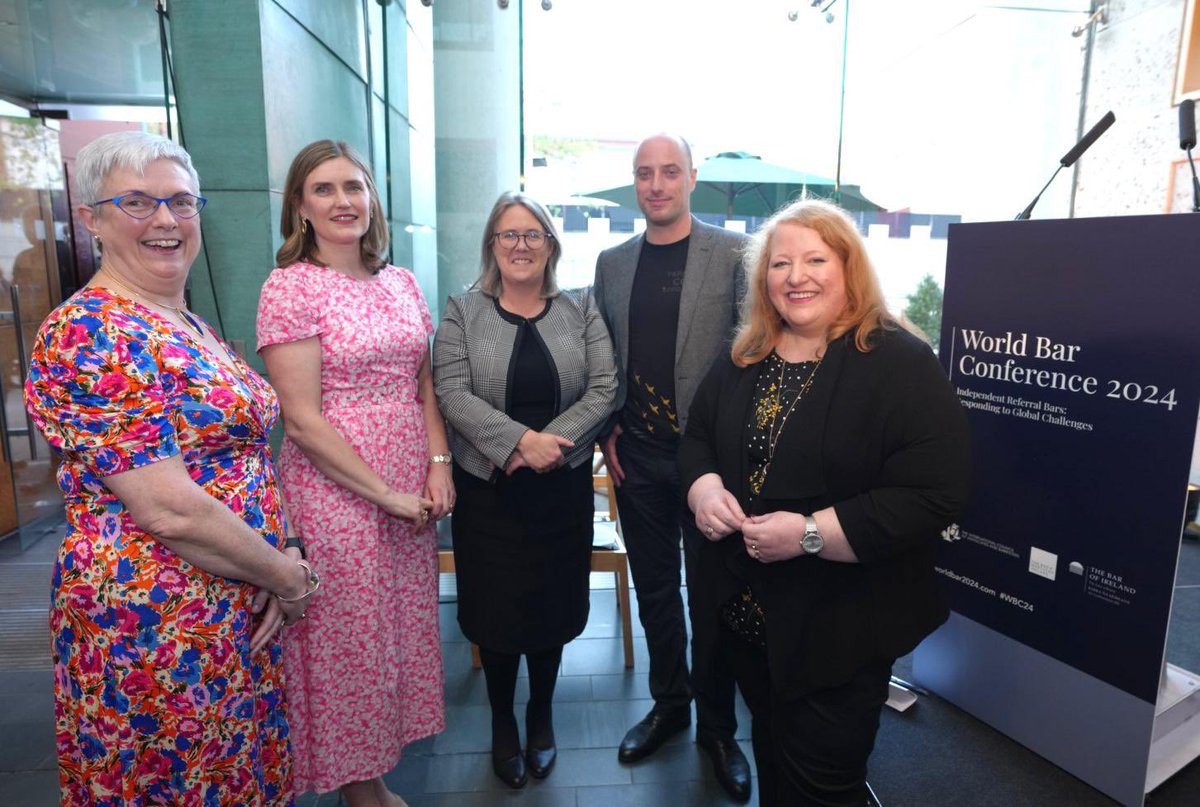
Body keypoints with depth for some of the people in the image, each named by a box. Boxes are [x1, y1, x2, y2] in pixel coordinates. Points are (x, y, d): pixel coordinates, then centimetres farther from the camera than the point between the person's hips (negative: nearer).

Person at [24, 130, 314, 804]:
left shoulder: (193, 329, 9)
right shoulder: (85, 335, -18)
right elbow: (169, 510, -24)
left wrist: (279, 571, -3)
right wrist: (285, 575, -12)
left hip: (245, 611, 8)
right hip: (156, 627, -8)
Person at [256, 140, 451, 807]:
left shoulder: (402, 283, 8)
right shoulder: (290, 287, -10)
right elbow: (304, 419, -14)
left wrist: (439, 466, -2)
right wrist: (384, 494, -13)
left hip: (413, 491, 6)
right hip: (335, 492, -6)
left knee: (403, 628, 15)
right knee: (349, 642, 8)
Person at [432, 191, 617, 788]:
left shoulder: (581, 309, 4)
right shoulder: (462, 312, 1)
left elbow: (603, 389, -4)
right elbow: (452, 393, -9)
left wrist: (553, 443, -17)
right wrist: (520, 440, -21)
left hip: (563, 488, 1)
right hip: (487, 489, -1)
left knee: (552, 606, 12)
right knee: (496, 609, 9)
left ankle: (541, 717, 37)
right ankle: (502, 724, 33)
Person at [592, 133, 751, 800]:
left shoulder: (733, 252, -4)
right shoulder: (612, 262, 9)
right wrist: (607, 427, 3)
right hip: (637, 456, 4)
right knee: (654, 587, 16)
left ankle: (717, 725, 30)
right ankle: (669, 704, 38)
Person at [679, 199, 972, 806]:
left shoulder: (900, 363, -16)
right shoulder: (743, 361, 4)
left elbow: (934, 496, -23)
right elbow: (697, 436, 12)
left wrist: (810, 533, -28)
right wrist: (704, 488, -10)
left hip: (839, 627, -5)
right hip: (744, 611, 6)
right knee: (770, 757, 26)